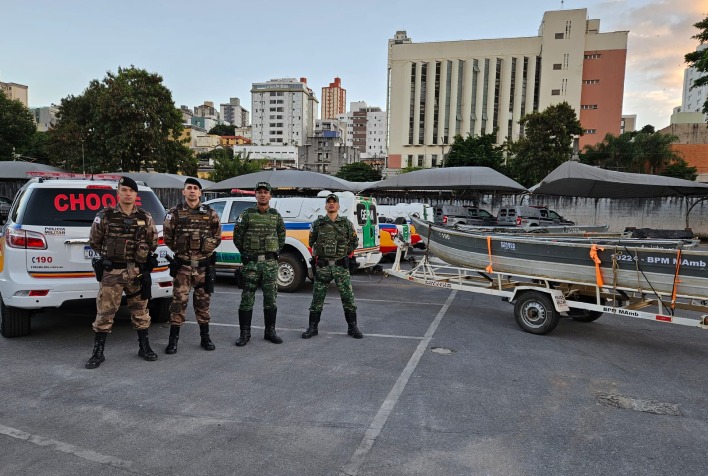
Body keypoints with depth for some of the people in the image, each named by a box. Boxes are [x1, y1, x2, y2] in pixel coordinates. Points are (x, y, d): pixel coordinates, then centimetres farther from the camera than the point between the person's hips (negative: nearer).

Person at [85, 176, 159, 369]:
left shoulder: (145, 218, 4)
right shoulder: (105, 216, -2)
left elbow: (153, 241, 15)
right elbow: (94, 241, 10)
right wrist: (109, 255, 13)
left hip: (138, 272, 2)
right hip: (111, 272, -2)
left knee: (141, 311, 10)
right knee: (104, 313, 1)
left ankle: (144, 348, 23)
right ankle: (98, 353, 12)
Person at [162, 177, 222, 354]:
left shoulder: (210, 214, 4)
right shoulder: (175, 213, 0)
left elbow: (217, 236, 10)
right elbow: (168, 237, 5)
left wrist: (206, 249, 4)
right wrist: (180, 251, 4)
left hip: (204, 265, 2)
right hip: (182, 265, -1)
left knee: (203, 302, 10)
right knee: (179, 302, -1)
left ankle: (205, 338, 21)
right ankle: (173, 340, 8)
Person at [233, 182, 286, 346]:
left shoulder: (276, 215, 8)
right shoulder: (246, 214, 0)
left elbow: (281, 236, 17)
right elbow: (237, 236, 4)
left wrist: (276, 252, 9)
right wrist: (245, 253, 2)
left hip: (270, 263, 2)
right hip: (251, 263, -2)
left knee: (270, 298, 7)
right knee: (247, 298, 1)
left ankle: (270, 331, 18)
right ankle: (245, 333, 11)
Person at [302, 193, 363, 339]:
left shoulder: (346, 223, 5)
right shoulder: (318, 223, 5)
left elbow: (354, 242, 12)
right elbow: (311, 242, 15)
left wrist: (345, 252, 3)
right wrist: (318, 253, 7)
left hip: (341, 265, 0)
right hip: (322, 266, 0)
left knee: (348, 297, 2)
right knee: (317, 298, 5)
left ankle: (352, 327, 14)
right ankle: (313, 327, 16)